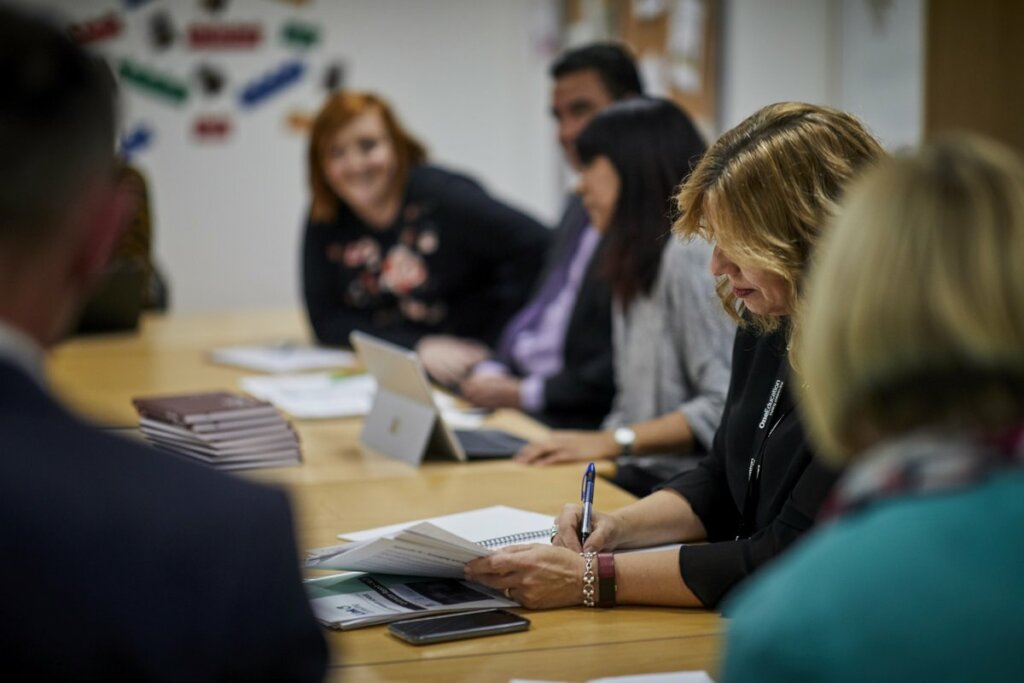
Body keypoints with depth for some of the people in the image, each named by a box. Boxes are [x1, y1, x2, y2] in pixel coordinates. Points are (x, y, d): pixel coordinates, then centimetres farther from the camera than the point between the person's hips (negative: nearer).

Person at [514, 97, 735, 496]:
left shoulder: (689, 254, -11)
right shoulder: (637, 265, 21)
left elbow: (725, 407, -18)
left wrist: (614, 441, -16)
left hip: (678, 486, -9)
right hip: (635, 477, 9)